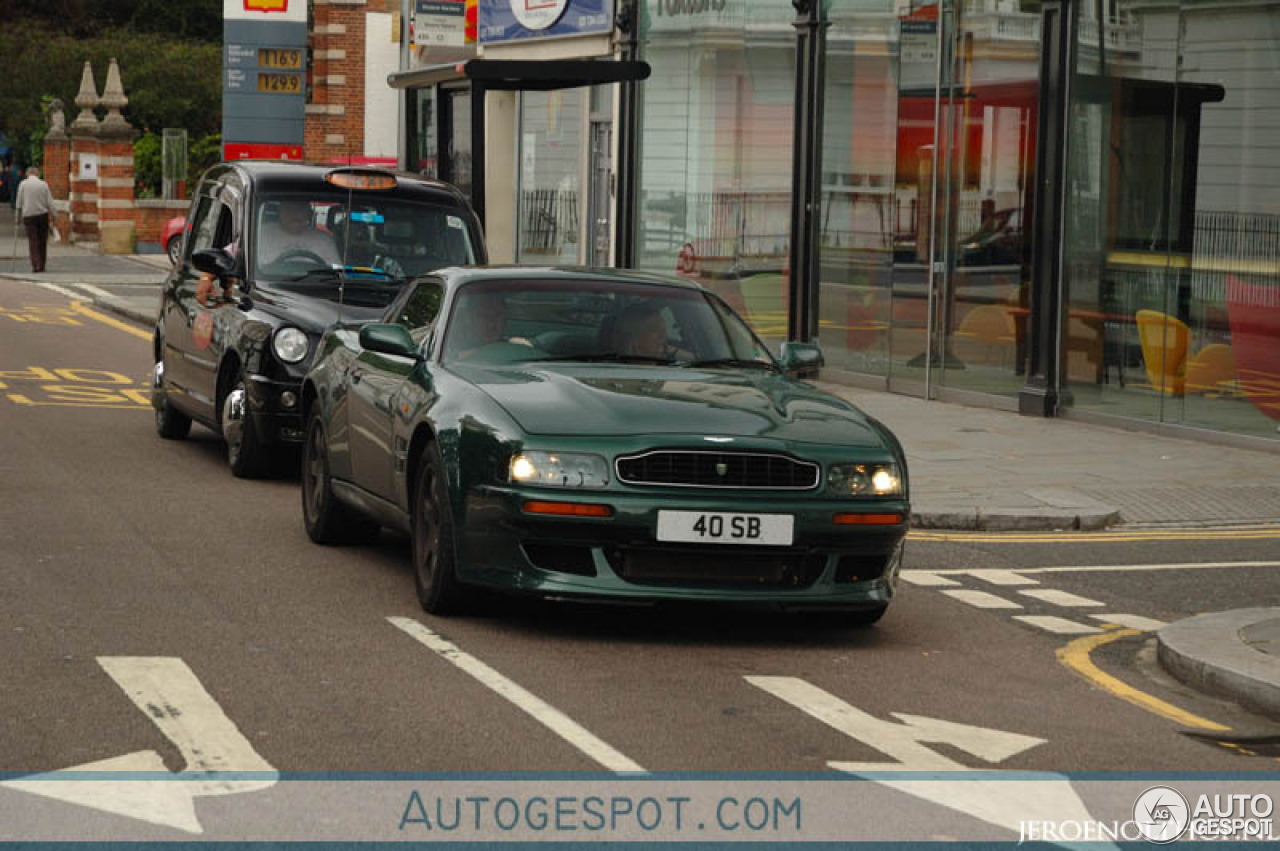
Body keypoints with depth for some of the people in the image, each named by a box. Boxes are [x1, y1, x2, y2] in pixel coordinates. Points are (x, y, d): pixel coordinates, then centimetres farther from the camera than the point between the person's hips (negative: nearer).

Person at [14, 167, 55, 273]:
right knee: (42, 241, 10)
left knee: (32, 241, -1)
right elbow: (50, 202, 0)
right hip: (42, 214, 1)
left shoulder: (23, 184, -1)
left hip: (28, 215, -1)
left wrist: (17, 216, 10)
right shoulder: (44, 184, 1)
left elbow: (19, 202, 2)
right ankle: (42, 265, 14)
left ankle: (36, 265, -13)